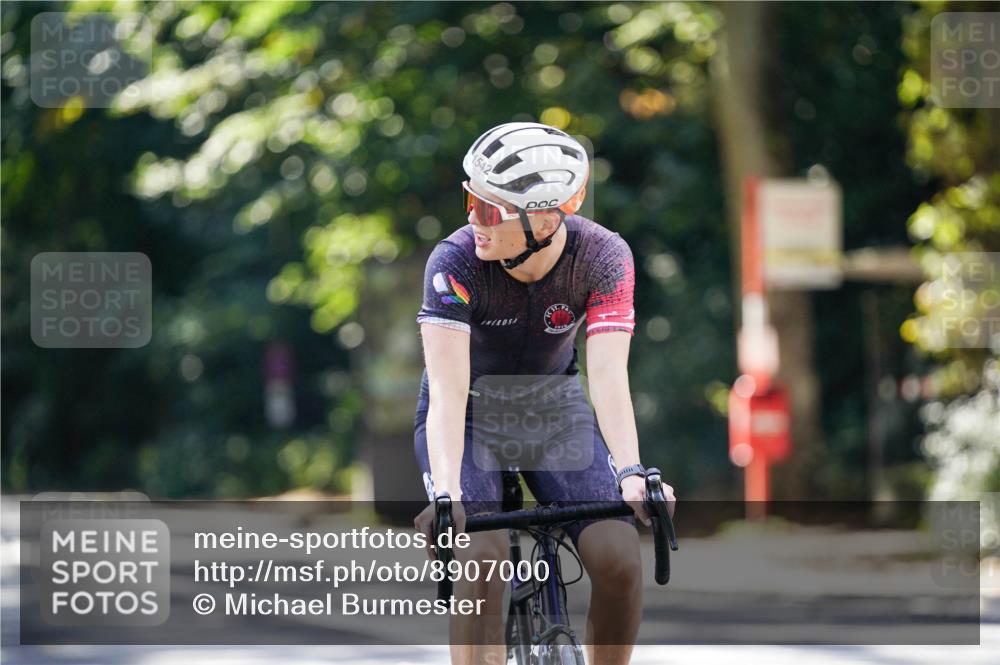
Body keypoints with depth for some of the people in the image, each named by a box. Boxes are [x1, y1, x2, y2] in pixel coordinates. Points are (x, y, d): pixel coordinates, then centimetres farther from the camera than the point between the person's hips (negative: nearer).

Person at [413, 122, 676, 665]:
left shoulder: (602, 257, -24)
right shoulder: (455, 262, -29)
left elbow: (608, 376, -33)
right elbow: (449, 390, -36)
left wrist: (631, 473, -49)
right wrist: (445, 493, -50)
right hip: (467, 417, -2)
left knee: (619, 559, -18)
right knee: (482, 560, -27)